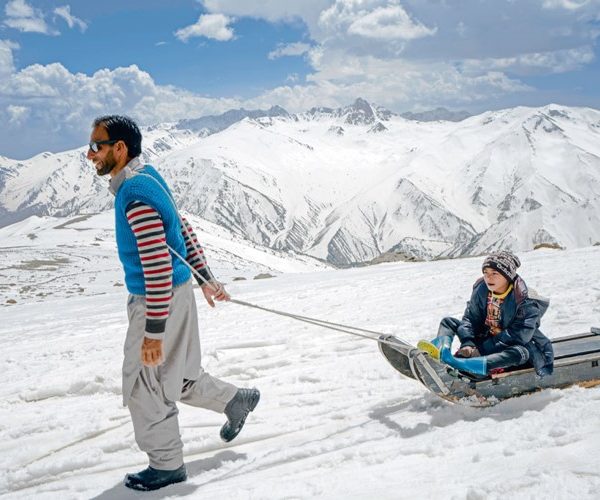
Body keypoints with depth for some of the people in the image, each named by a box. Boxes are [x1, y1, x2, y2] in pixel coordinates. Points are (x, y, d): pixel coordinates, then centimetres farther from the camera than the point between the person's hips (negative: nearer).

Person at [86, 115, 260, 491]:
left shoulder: (136, 195, -24)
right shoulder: (146, 178, 7)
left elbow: (159, 267, -28)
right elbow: (185, 230, 15)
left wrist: (153, 331, -24)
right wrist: (205, 277, 22)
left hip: (160, 302, -9)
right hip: (176, 294, 9)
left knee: (145, 387, 6)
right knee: (175, 376, 24)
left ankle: (167, 465, 23)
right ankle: (235, 400, 40)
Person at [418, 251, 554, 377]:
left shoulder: (523, 300, -21)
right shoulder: (481, 289, -7)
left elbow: (520, 335, -28)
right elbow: (470, 318, -5)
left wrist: (483, 347, -31)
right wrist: (467, 343, -24)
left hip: (509, 346, -5)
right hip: (484, 338, 5)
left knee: (521, 353, -40)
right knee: (448, 322, 1)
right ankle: (442, 350, -38)